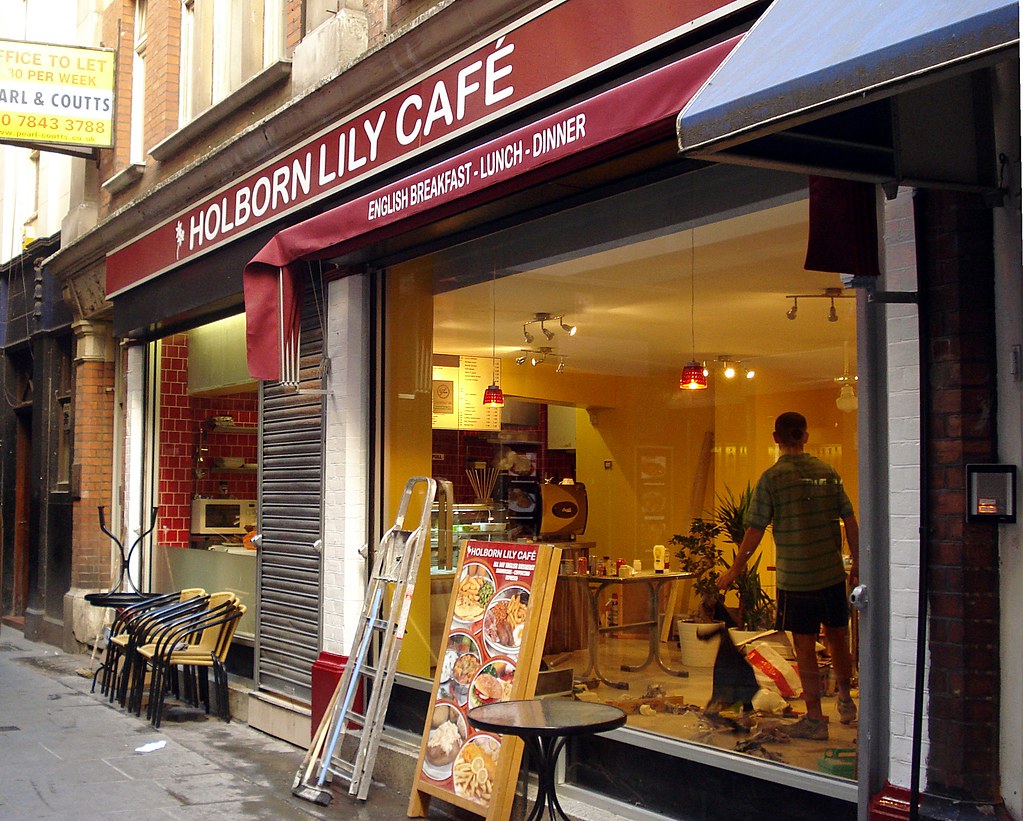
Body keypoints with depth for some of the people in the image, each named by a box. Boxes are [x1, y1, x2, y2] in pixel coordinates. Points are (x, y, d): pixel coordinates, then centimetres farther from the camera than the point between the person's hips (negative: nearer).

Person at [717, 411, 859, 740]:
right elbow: (850, 521, 5)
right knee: (837, 639, 20)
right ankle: (846, 702, 34)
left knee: (805, 648, 3)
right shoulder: (828, 472, 4)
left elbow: (754, 532, -9)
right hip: (833, 574, 5)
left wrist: (734, 570, 1)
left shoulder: (772, 478, -9)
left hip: (795, 579, -5)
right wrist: (857, 562, 15)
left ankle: (815, 719, 10)